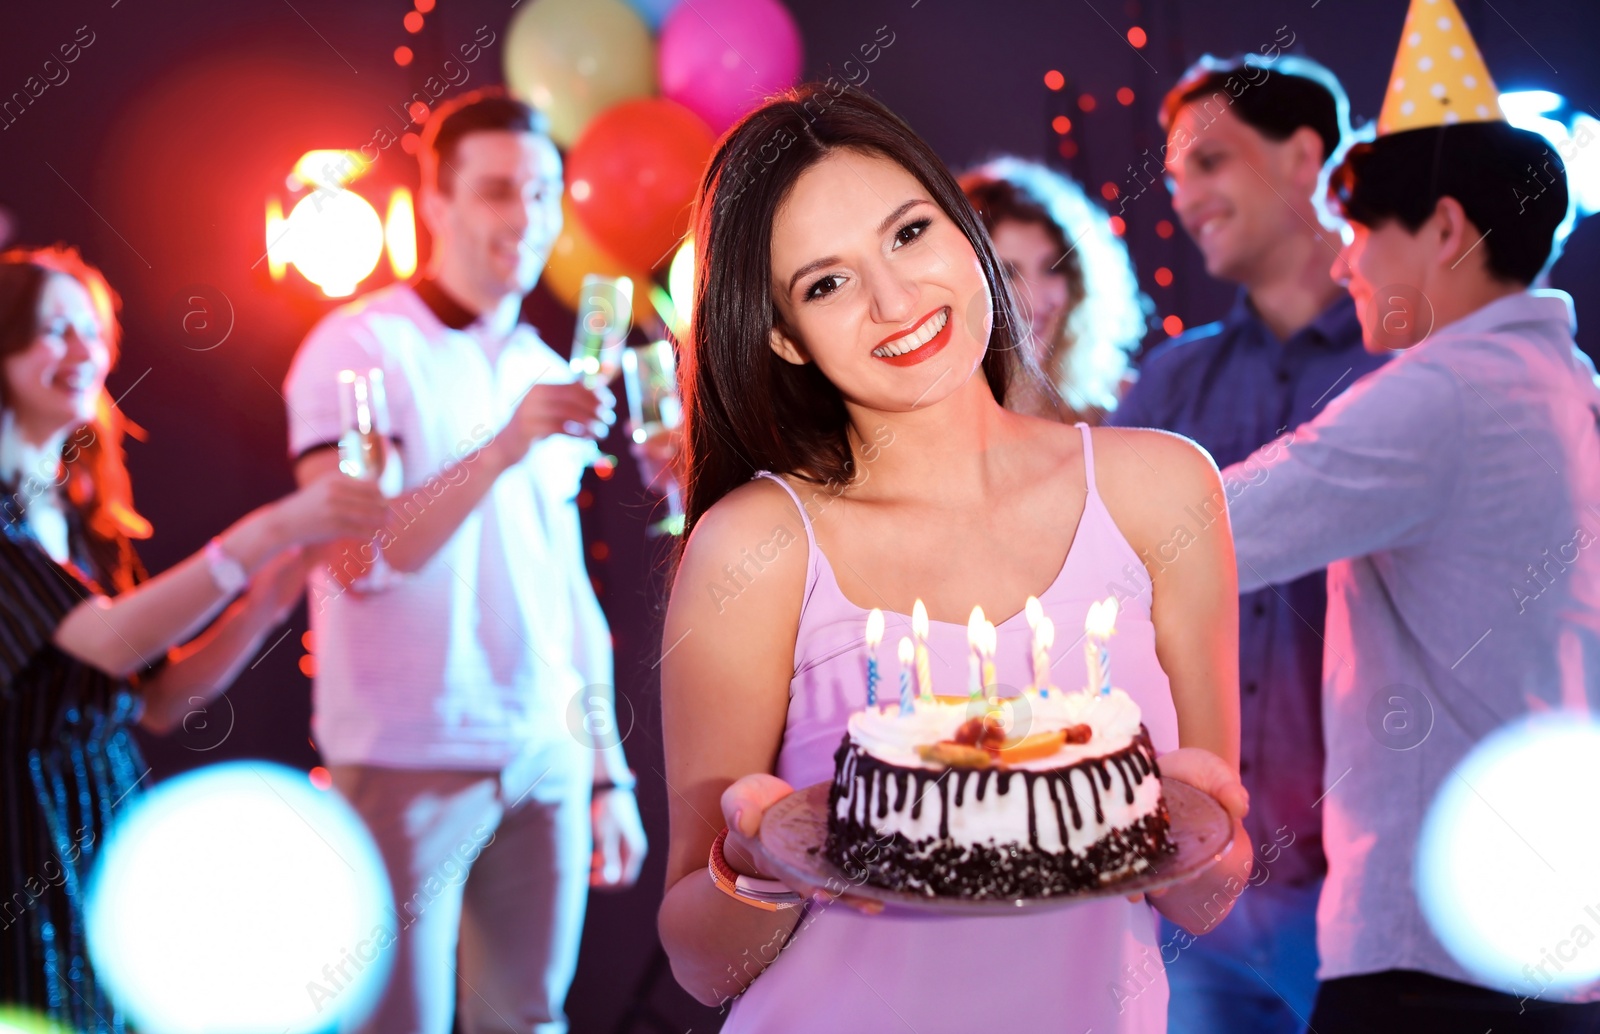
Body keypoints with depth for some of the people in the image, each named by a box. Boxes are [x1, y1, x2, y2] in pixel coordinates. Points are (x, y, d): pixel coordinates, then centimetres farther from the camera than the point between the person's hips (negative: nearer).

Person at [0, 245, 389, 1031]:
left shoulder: (86, 516, 13)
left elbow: (159, 702, 9)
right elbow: (111, 641, -22)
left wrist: (268, 600, -4)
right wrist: (269, 532, -27)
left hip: (105, 832, 7)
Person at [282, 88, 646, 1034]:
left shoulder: (548, 373, 15)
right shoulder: (362, 346, -5)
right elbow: (358, 558, -16)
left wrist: (609, 771, 15)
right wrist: (506, 446, -26)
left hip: (549, 762, 6)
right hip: (412, 764, -6)